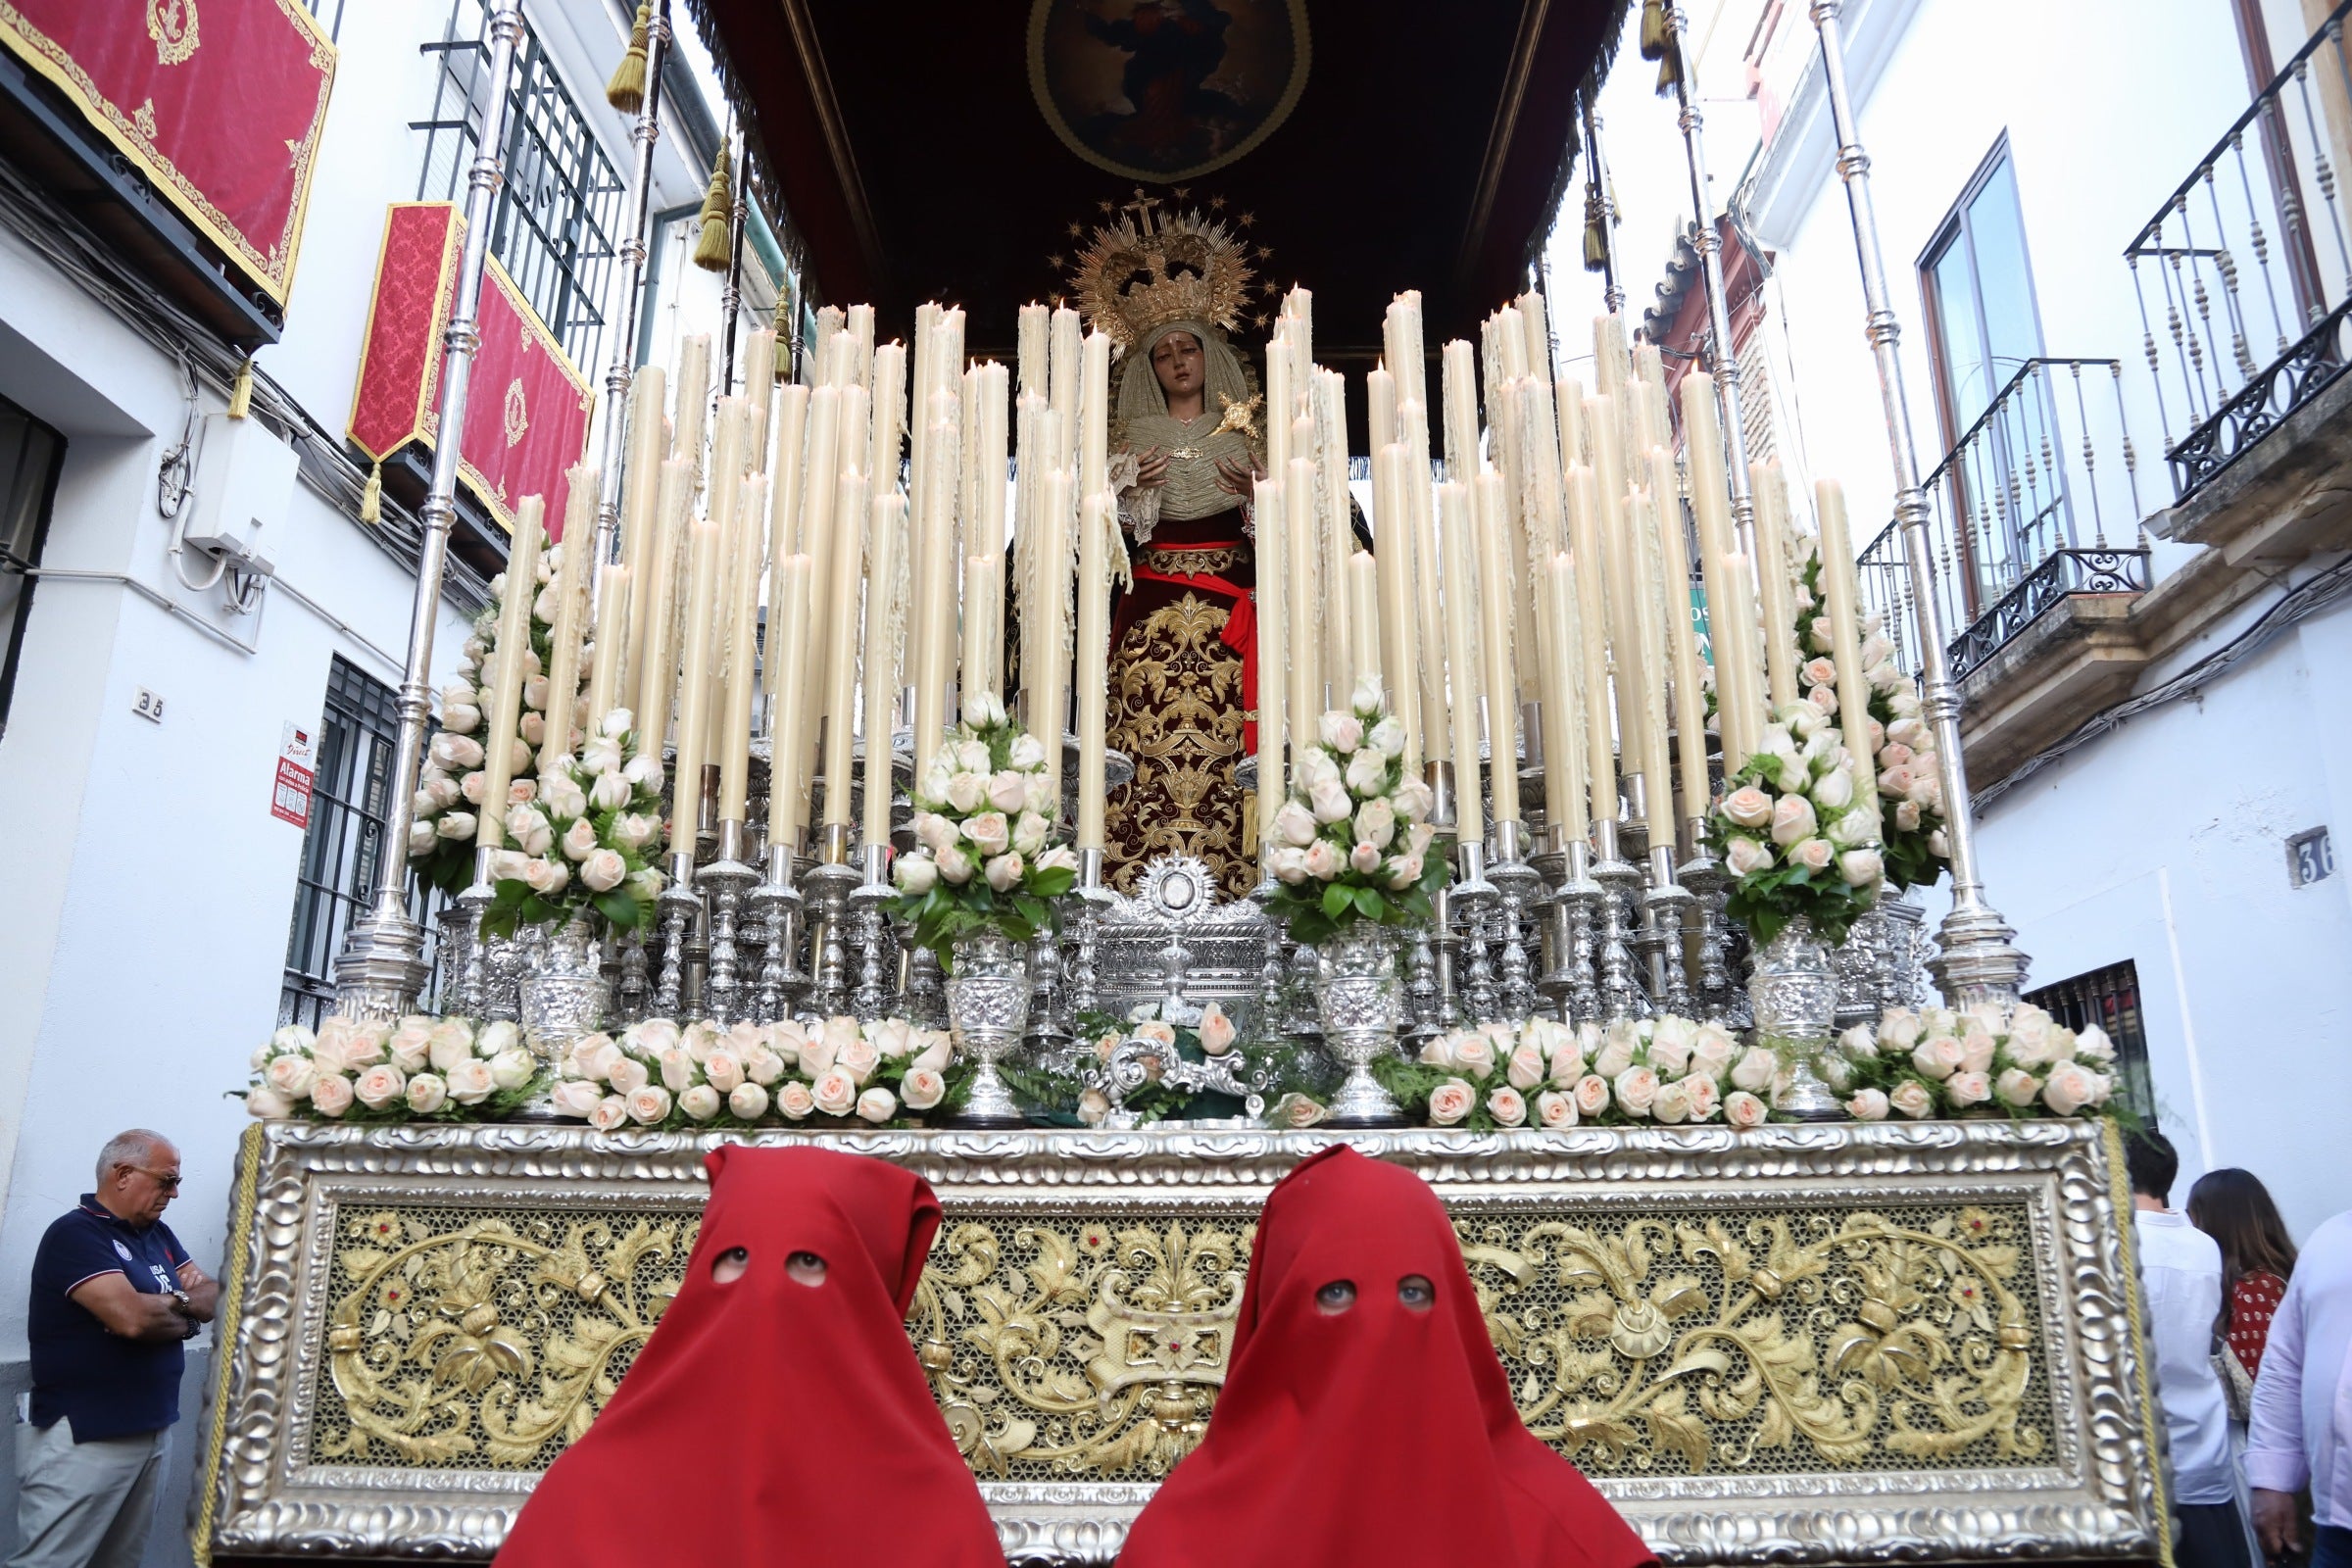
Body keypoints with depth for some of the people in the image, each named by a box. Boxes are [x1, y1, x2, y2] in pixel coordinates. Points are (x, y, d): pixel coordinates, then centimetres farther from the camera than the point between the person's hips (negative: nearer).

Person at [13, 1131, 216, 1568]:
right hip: (83, 1438, -8)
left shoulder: (157, 1233, 12)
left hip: (153, 1429, 8)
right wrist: (185, 1318, -5)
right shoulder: (76, 1234, -13)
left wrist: (177, 1301, -13)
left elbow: (215, 1298, 8)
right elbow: (132, 1318, -24)